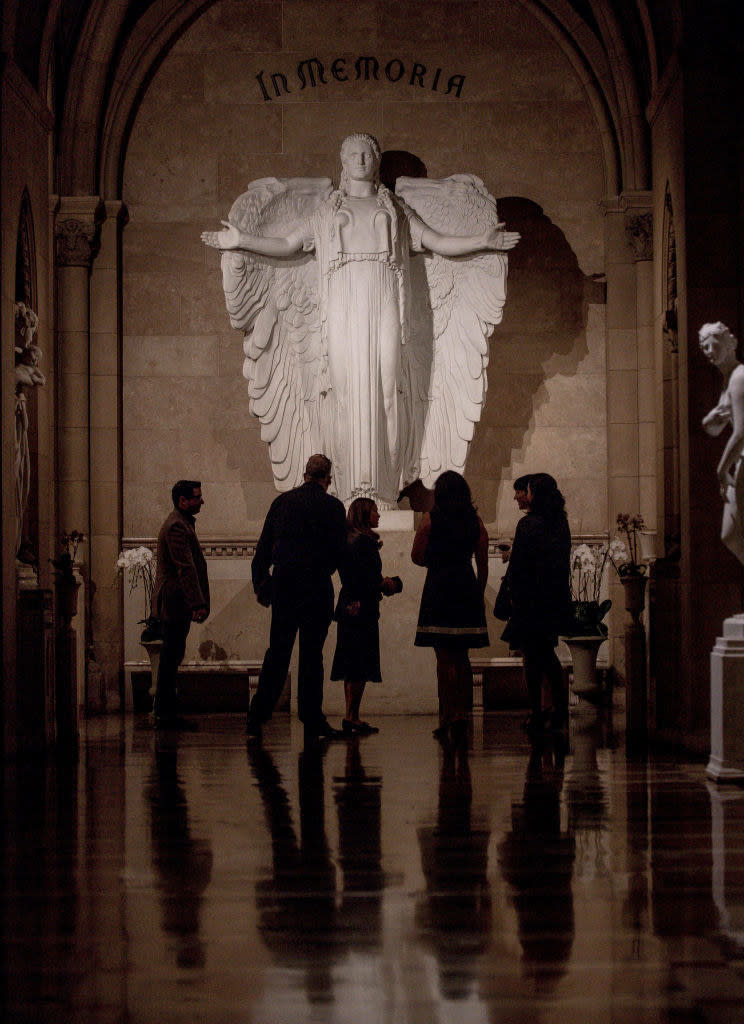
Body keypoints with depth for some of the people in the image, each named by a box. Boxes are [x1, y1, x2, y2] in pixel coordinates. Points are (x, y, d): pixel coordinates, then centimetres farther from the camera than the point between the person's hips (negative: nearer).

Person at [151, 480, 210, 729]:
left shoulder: (183, 523, 19)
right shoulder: (176, 527, -16)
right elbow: (185, 569, -22)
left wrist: (199, 603, 22)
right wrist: (198, 604, -26)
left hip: (175, 605, 11)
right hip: (175, 603, -11)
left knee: (171, 658, 12)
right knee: (171, 659, -7)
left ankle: (164, 712, 17)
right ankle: (166, 715, -4)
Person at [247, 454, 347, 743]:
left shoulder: (282, 501, 7)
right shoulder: (332, 506, -3)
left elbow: (263, 548, 7)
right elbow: (339, 553, -4)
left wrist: (260, 584, 12)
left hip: (283, 586, 3)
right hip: (317, 588, -3)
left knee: (277, 651, 8)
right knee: (312, 654, 2)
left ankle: (256, 719, 5)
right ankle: (312, 722, 4)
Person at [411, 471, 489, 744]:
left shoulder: (430, 518, -3)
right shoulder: (476, 522, 6)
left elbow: (417, 556, -2)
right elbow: (483, 565, 8)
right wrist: (478, 594, 17)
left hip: (439, 588, -3)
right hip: (468, 589, 3)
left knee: (444, 658, -1)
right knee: (462, 657, 11)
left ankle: (447, 717, -3)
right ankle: (462, 715, 9)